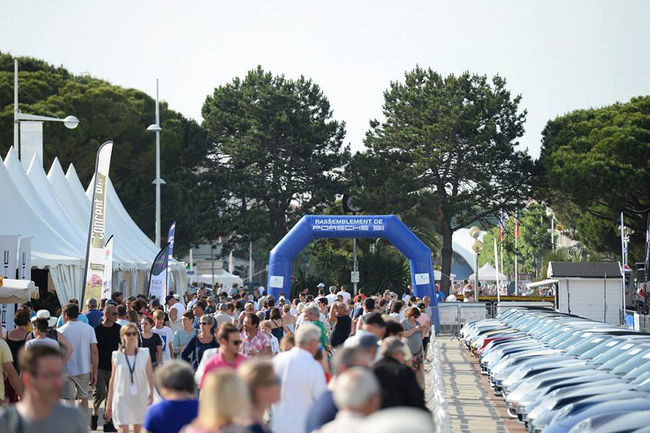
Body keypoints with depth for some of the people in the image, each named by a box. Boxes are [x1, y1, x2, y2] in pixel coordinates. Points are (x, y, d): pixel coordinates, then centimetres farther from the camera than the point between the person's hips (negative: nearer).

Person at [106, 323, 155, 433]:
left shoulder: (144, 354, 1)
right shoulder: (116, 356, 0)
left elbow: (150, 376, 1)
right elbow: (113, 380, 5)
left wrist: (151, 392, -16)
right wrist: (109, 403, 6)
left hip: (140, 398, 2)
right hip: (122, 398, -2)